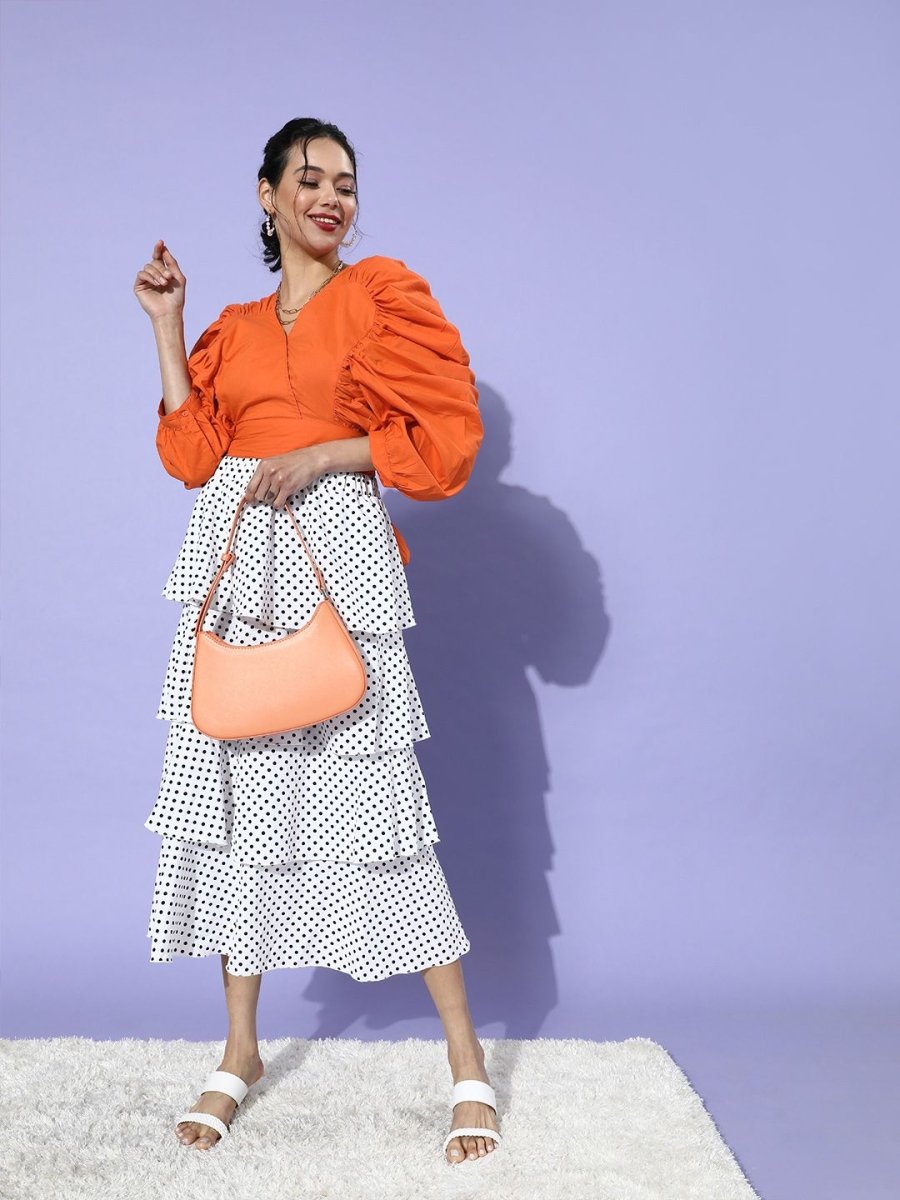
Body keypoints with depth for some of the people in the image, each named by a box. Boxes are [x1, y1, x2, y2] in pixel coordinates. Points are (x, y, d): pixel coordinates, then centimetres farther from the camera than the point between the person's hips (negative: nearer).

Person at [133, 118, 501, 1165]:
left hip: (335, 547, -4)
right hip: (235, 560, 5)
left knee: (372, 794, -8)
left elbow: (448, 429, -1)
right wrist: (166, 325, 11)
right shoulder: (233, 328, 19)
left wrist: (321, 454, -10)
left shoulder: (383, 293, 7)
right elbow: (193, 452, 9)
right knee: (235, 791, 3)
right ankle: (240, 1051, 16)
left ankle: (465, 1052, 3)